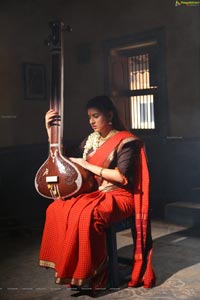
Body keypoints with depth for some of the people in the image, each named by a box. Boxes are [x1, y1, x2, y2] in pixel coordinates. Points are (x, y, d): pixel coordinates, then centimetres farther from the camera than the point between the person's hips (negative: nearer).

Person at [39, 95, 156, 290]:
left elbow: (123, 177, -16)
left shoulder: (125, 140, -6)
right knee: (56, 209, -15)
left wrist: (88, 166, -13)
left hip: (119, 197, -7)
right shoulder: (91, 140, 14)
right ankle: (68, 267, -10)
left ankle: (91, 274, -17)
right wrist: (50, 130, 7)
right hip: (94, 193, 7)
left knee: (85, 215, -34)